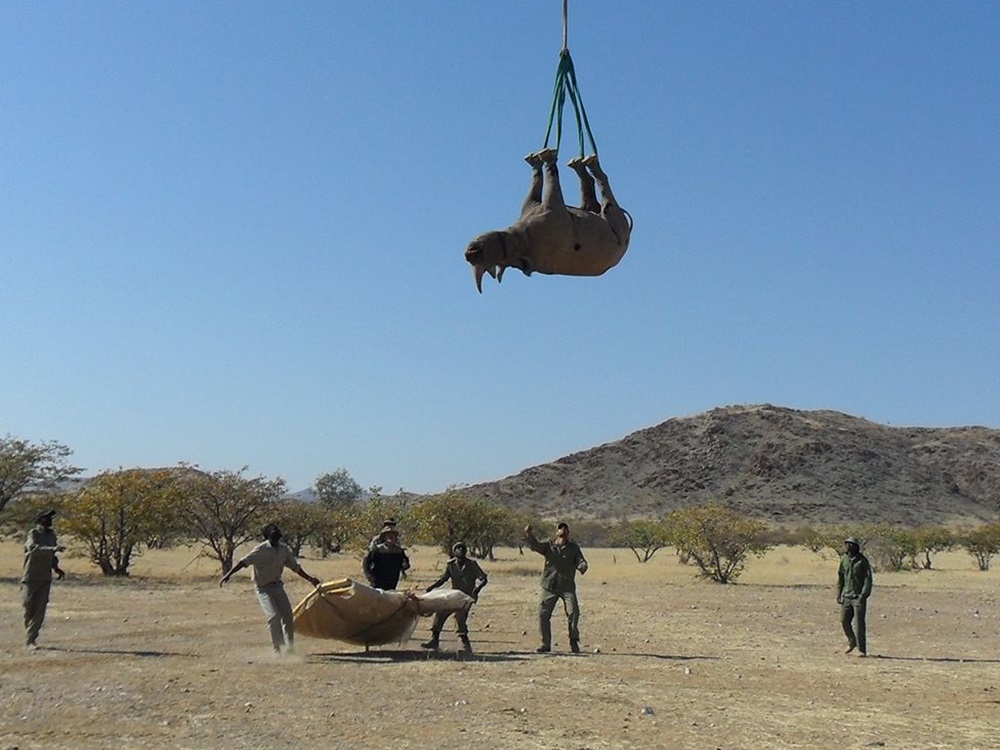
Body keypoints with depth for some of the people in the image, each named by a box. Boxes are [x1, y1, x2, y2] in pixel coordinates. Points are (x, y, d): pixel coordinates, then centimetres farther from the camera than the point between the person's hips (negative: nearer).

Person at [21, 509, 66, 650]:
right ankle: (30, 632, 22)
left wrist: (56, 568, 10)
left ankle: (31, 640, -3)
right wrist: (53, 549, -39)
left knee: (40, 609, -5)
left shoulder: (51, 535, 12)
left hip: (45, 579, 5)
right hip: (31, 578, -5)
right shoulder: (33, 534, -8)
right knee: (28, 606, -2)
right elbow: (33, 548, -29)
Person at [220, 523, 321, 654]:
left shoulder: (284, 549, 0)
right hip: (264, 588, -5)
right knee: (274, 616, -17)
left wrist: (309, 579, 13)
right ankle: (277, 648, -3)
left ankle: (290, 645, 17)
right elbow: (244, 562, -25)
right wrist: (228, 575, -34)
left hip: (277, 586, 5)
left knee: (287, 615, 2)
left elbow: (295, 566, 12)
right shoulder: (261, 549, -17)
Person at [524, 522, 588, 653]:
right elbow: (535, 545, -8)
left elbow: (580, 560, -4)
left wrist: (582, 566, -29)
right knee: (543, 613, -2)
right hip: (549, 587, 1)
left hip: (567, 587, -1)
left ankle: (574, 640, 4)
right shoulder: (548, 546, 7)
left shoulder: (573, 548, 7)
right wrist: (529, 536, -30)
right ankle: (545, 644, 11)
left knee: (573, 612, -14)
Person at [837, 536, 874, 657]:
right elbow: (840, 578, 15)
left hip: (859, 597, -5)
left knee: (859, 623, -6)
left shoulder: (863, 561, -7)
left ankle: (862, 649, 1)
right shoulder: (844, 559, 8)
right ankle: (852, 642, 30)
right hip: (846, 596, 5)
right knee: (844, 621, 7)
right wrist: (838, 594, 11)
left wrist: (863, 595, -18)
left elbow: (868, 579, -9)